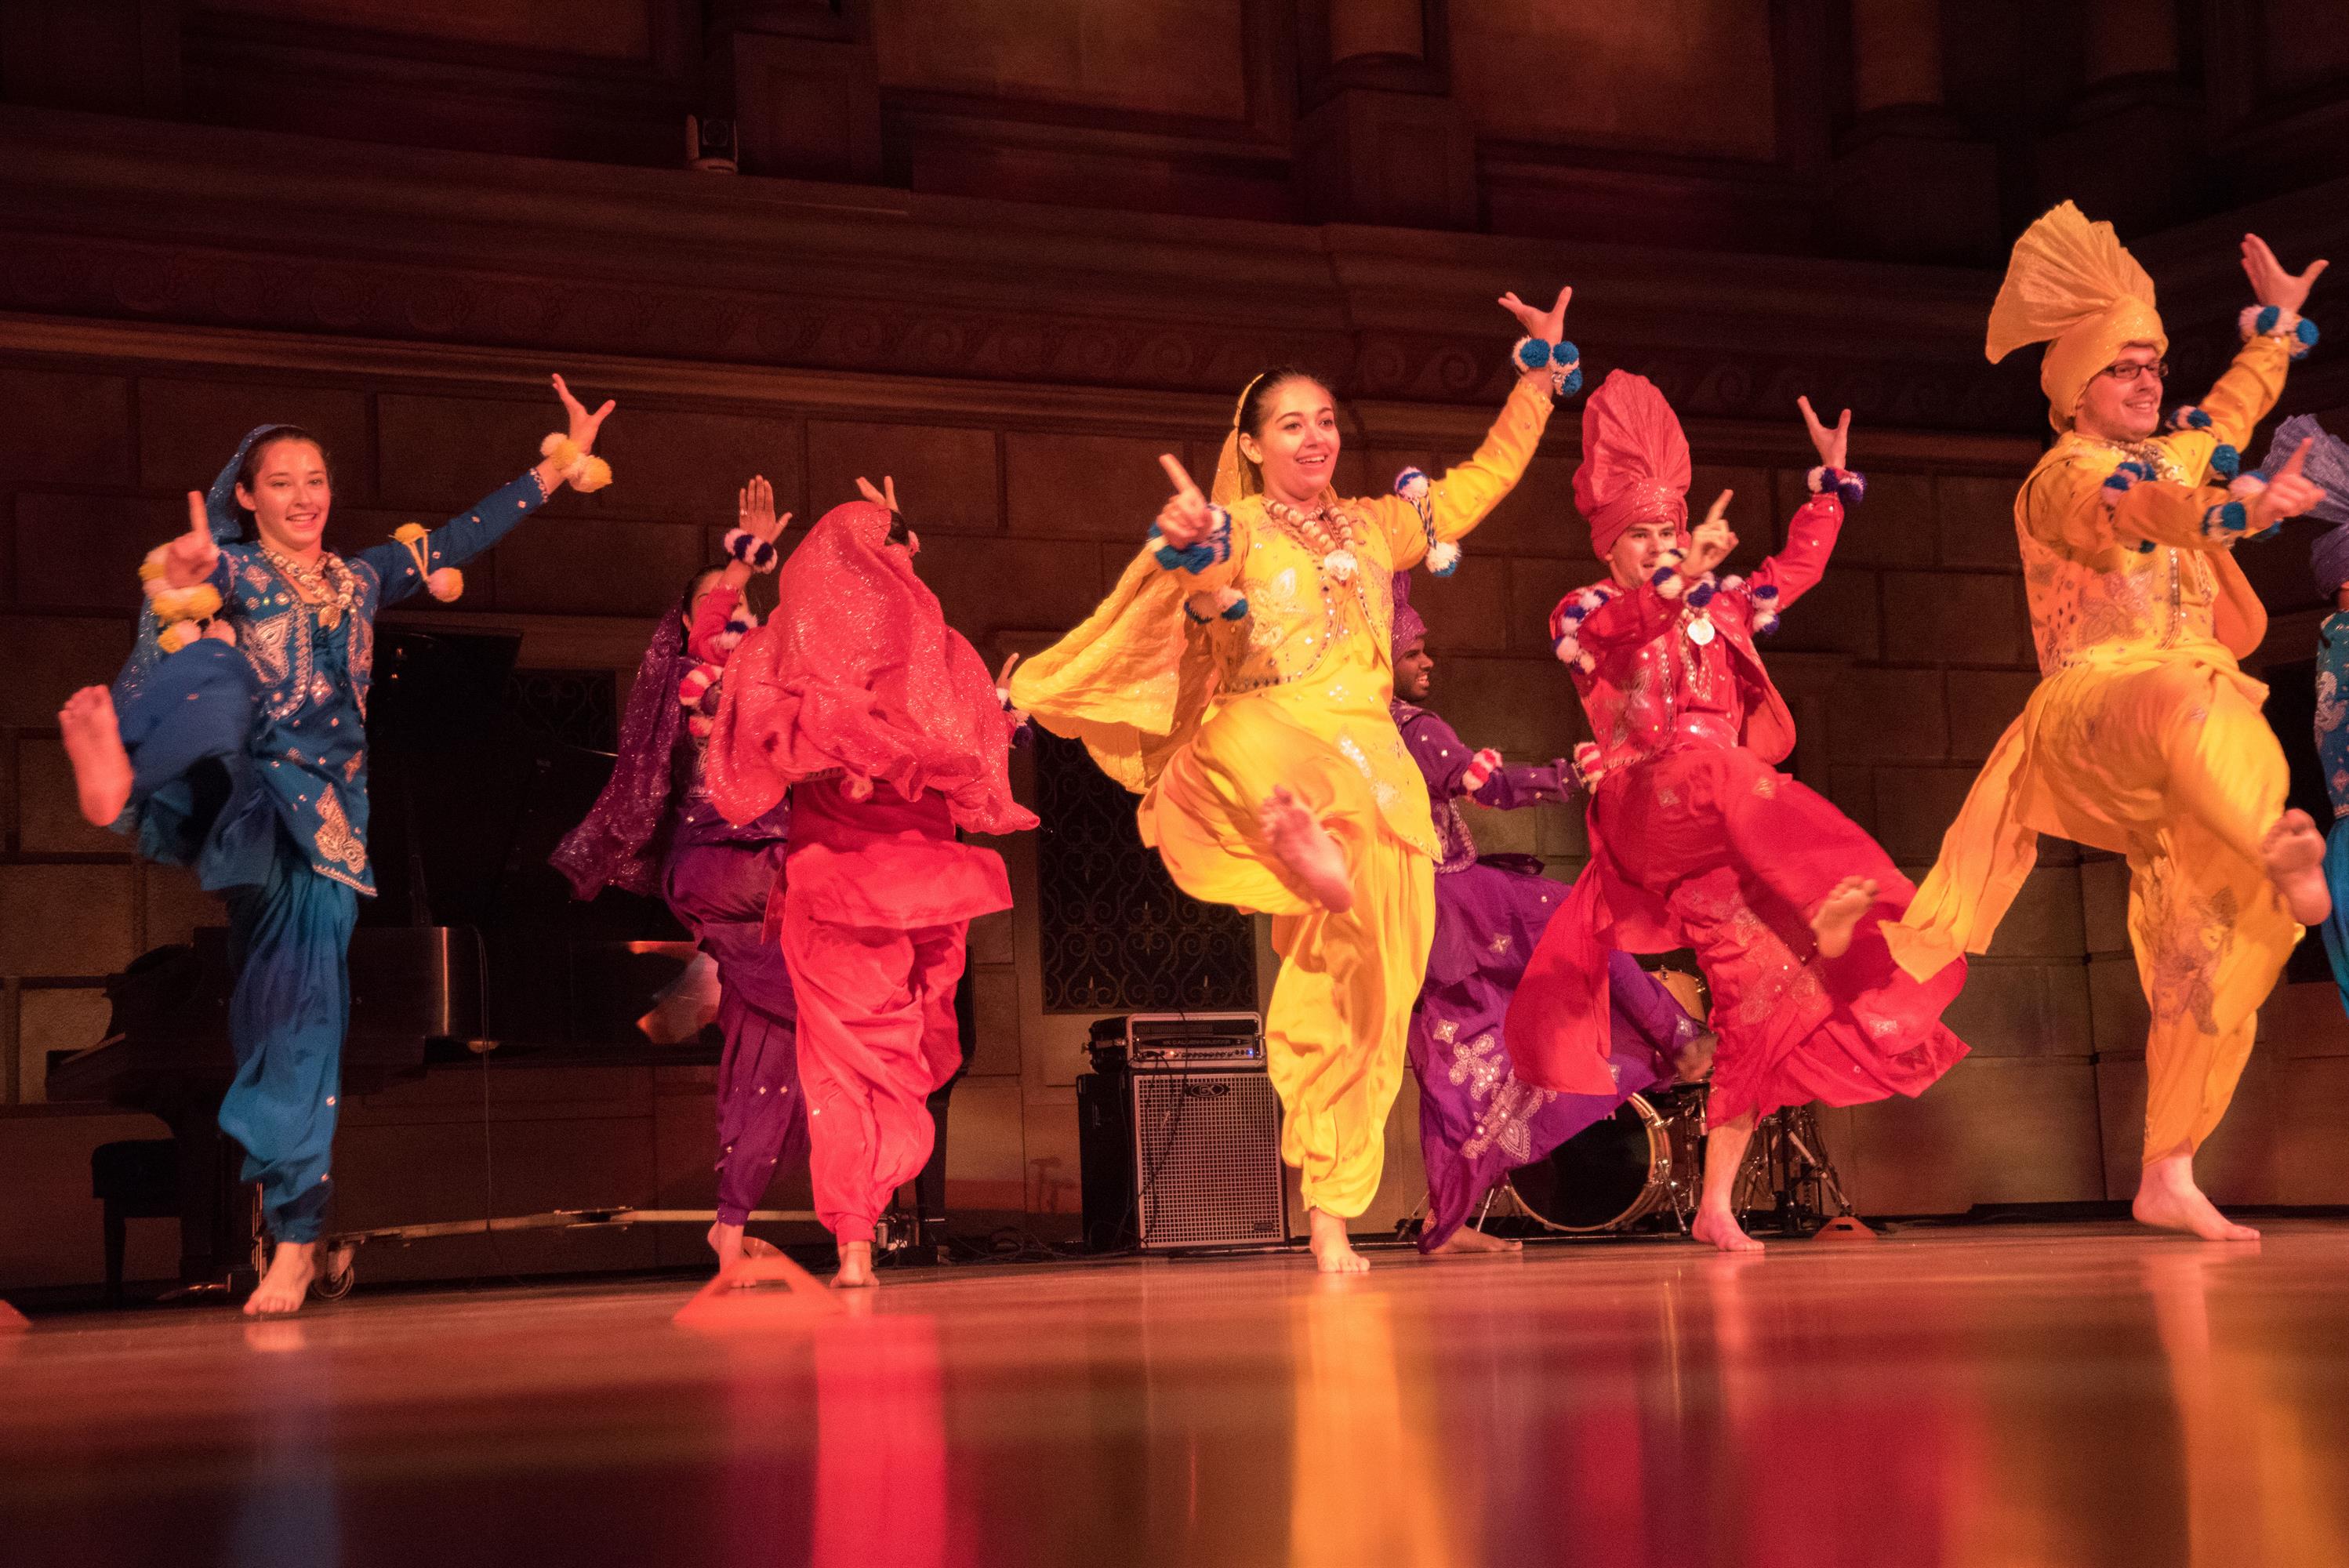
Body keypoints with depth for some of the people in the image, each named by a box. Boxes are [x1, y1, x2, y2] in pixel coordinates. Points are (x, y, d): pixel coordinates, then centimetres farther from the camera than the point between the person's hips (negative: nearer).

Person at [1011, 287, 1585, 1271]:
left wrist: (1542, 371, 27)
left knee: (1358, 995, -6)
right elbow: (1207, 603, -15)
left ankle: (1329, 1218, -2)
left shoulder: (1376, 529, 21)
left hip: (1375, 777, 4)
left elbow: (1488, 475, 29)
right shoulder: (1231, 528, 6)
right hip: (1259, 759, -3)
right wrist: (1188, 547, -36)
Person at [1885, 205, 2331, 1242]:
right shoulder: (2063, 476, 0)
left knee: (2213, 943, -4)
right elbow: (2142, 507, -22)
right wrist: (2242, 508, -41)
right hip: (2093, 710, -7)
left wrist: (2279, 322, 54)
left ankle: (2168, 1178, 0)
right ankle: (2292, 862, -68)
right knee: (2187, 706, -43)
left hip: (2179, 724, 7)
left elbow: (2230, 416, 46)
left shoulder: (2163, 457, 25)